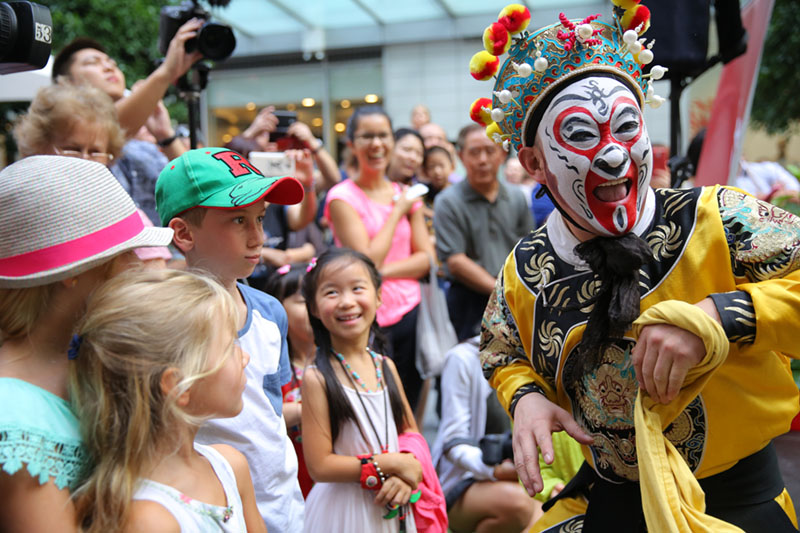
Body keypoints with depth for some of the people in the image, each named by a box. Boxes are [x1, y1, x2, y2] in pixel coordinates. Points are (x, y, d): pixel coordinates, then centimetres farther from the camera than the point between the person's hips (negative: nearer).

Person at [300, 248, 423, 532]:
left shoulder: (386, 367, 0)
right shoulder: (318, 378, -16)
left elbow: (410, 431, 8)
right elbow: (320, 466, -17)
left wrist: (406, 476, -11)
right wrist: (393, 464, -16)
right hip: (343, 509, -5)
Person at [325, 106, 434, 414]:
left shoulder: (405, 195, 10)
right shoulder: (343, 197, -7)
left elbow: (425, 258, 5)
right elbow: (368, 259, -14)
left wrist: (383, 272, -12)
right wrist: (396, 212, -7)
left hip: (409, 315, 5)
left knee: (407, 411, 12)